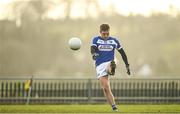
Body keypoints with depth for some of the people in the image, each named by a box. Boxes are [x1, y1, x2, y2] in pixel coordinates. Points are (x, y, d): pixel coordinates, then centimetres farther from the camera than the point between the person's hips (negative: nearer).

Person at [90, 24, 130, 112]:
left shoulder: (114, 41, 11)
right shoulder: (96, 40, 6)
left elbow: (122, 53, 17)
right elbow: (93, 49, -13)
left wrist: (127, 65, 14)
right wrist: (94, 54, -36)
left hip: (110, 63, 1)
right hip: (100, 65, -1)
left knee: (111, 66, -39)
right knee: (105, 88, -8)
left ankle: (112, 70, -71)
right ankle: (114, 107, -4)